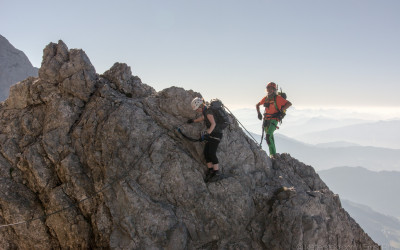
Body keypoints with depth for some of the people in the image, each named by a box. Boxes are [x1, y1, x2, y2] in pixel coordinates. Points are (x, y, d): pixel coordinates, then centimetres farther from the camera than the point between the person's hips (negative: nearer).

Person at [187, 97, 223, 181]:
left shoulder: (208, 111, -19)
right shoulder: (205, 110, 10)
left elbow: (213, 123, -29)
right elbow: (202, 118, 32)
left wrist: (208, 133, -38)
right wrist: (193, 121, 36)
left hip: (216, 134, -9)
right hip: (212, 133, 9)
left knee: (211, 153, -12)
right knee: (206, 152, 5)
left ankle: (216, 171, -5)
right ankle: (210, 170, 12)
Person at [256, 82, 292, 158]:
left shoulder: (277, 98, -9)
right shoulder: (265, 98, 8)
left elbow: (289, 103, -13)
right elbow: (257, 105, 24)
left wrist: (281, 110, -18)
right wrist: (259, 113, 11)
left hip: (274, 120, -6)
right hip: (266, 119, 6)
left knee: (268, 136, -21)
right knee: (270, 137, 12)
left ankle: (273, 153, -15)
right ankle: (273, 154, 22)